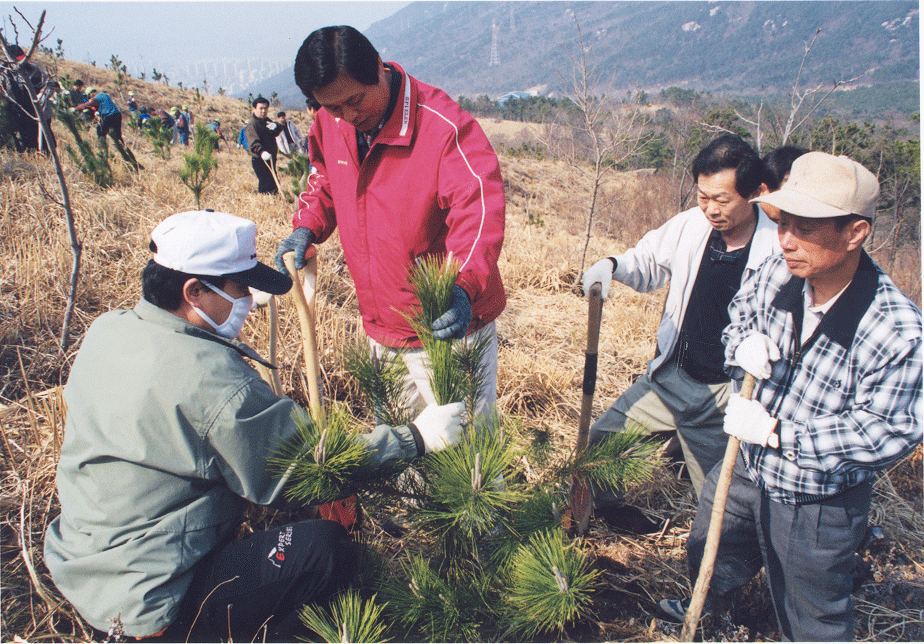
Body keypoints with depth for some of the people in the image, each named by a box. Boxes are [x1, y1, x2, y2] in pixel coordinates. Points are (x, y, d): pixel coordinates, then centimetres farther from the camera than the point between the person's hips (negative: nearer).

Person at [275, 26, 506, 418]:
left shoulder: (443, 126, -22)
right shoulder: (329, 125, -1)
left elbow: (479, 208, -32)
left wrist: (464, 286, -49)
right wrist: (306, 227, 0)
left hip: (448, 325, -6)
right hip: (380, 326, 7)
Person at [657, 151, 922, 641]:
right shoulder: (779, 273, -15)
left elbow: (884, 432, -25)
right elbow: (741, 311, 6)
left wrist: (777, 432, -28)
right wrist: (743, 344, -17)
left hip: (818, 506, -5)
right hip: (749, 466, 6)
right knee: (708, 550, 31)